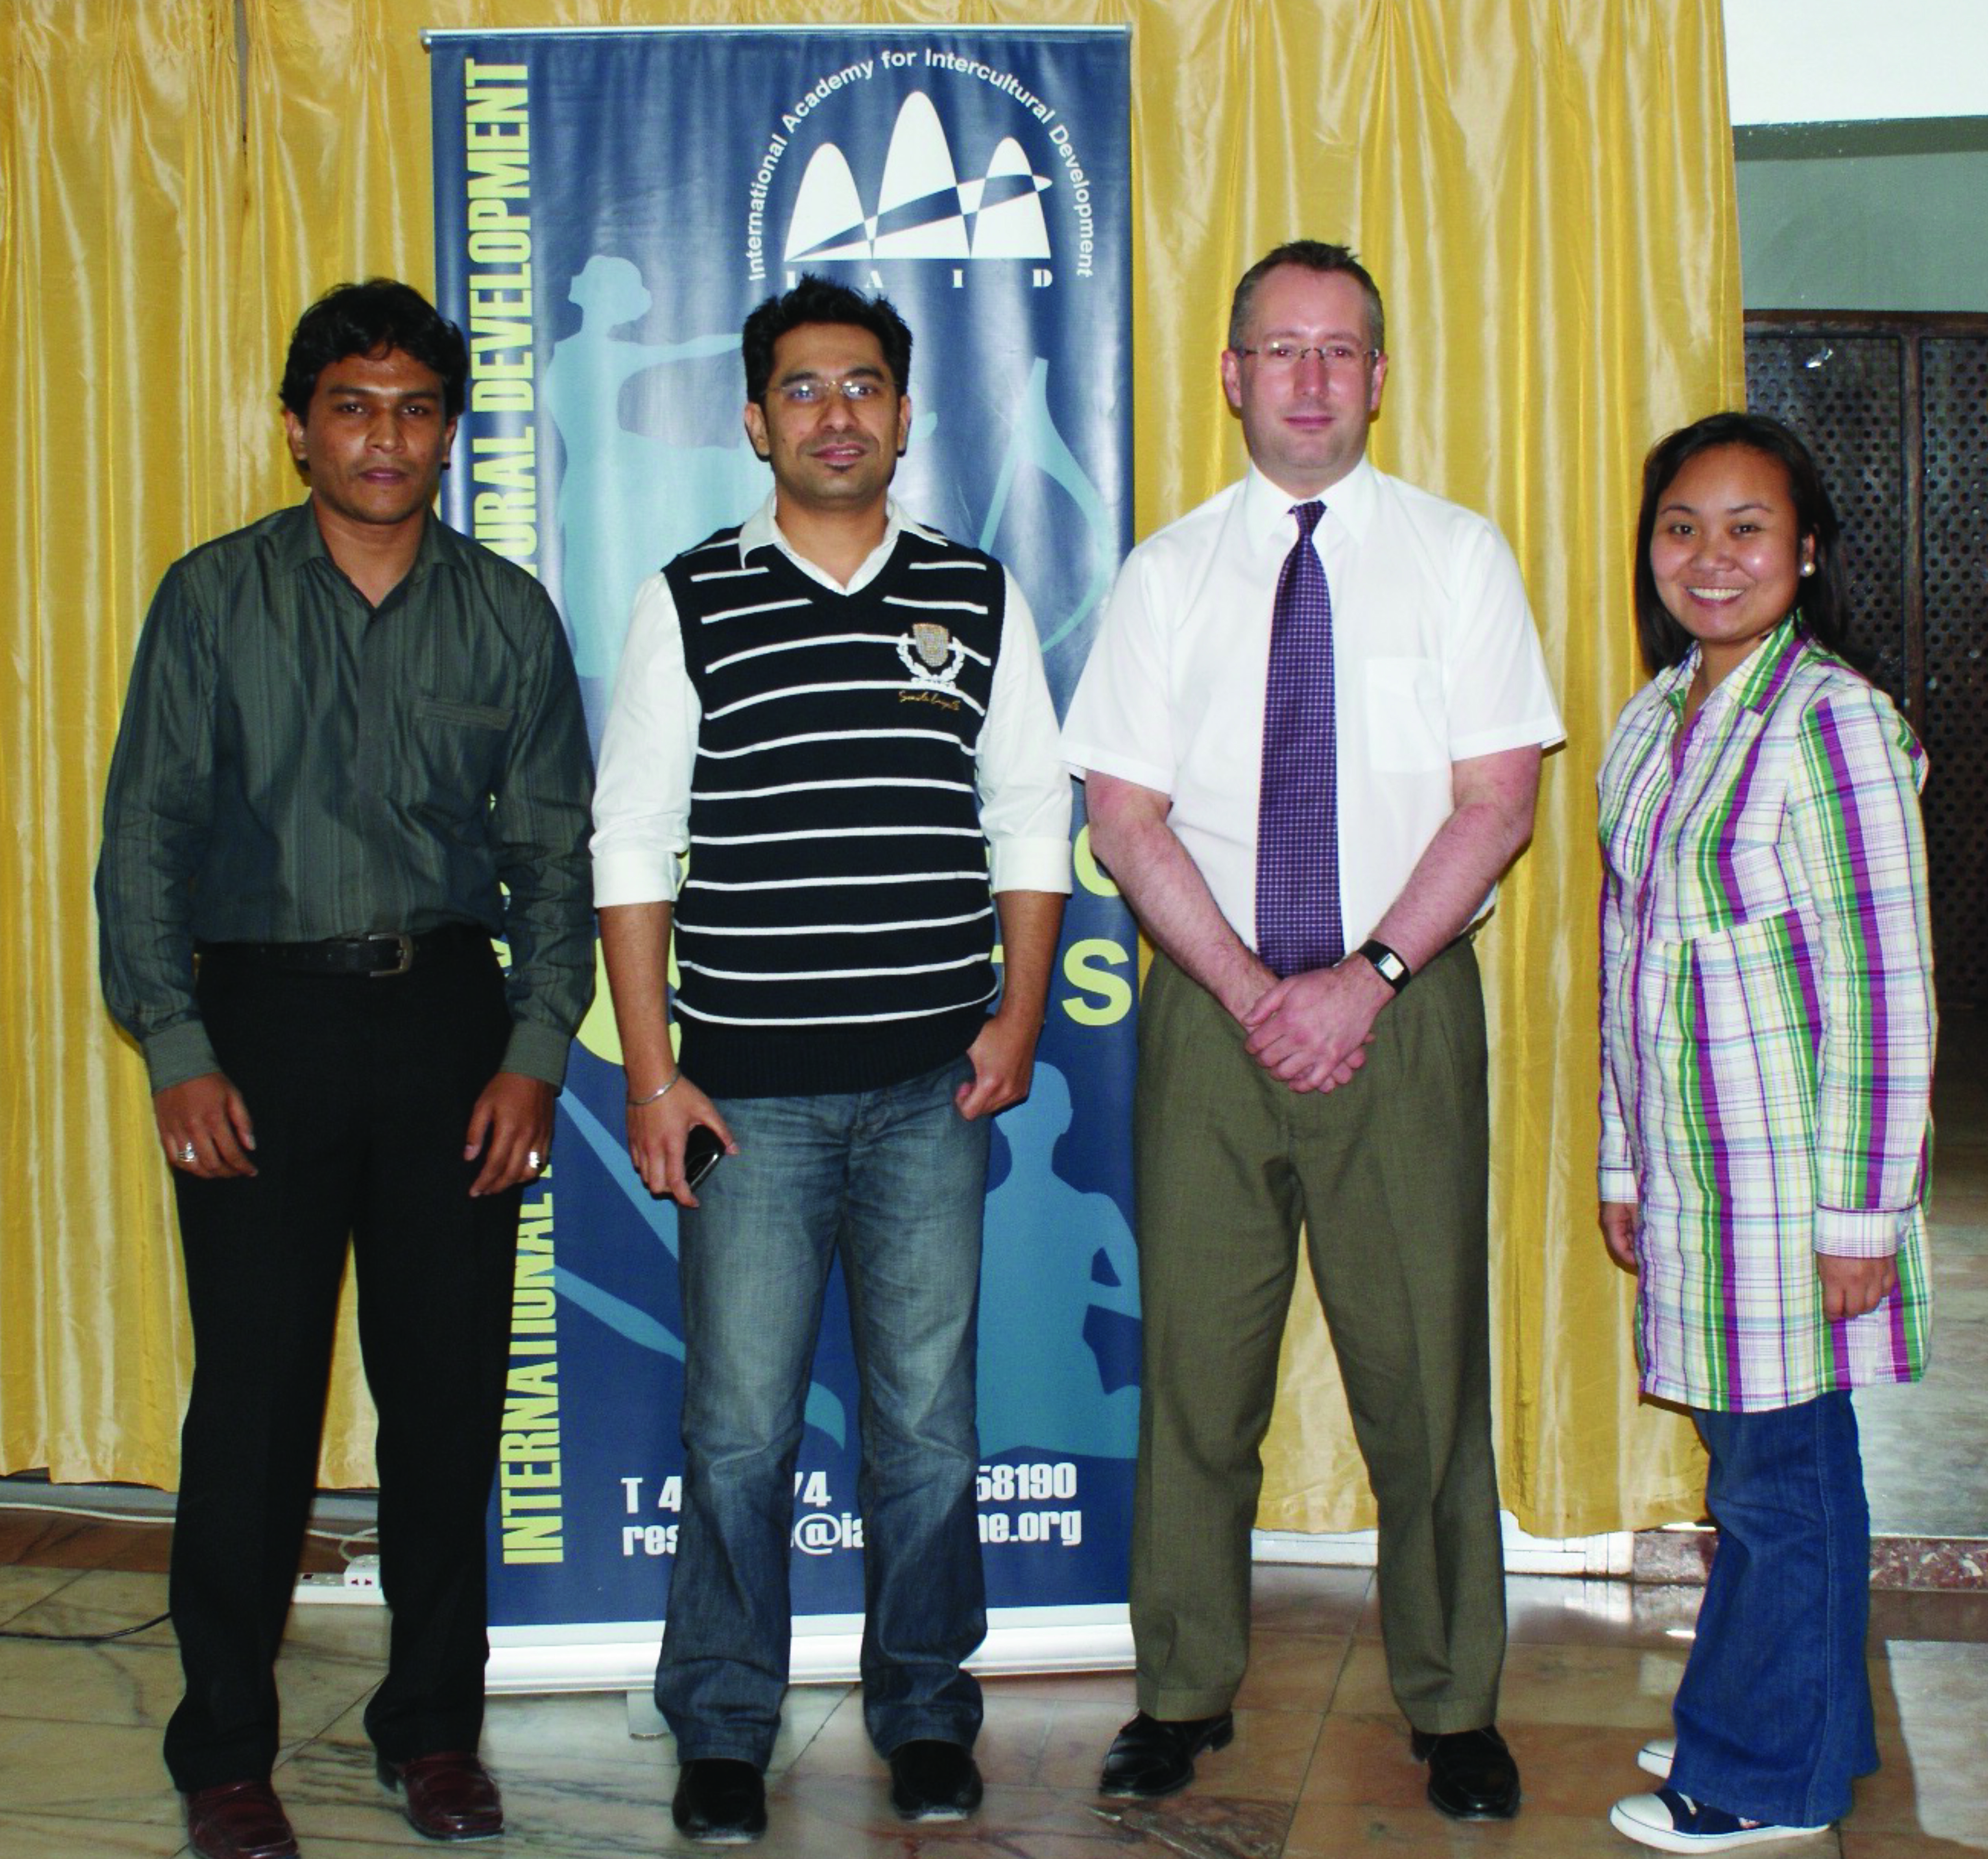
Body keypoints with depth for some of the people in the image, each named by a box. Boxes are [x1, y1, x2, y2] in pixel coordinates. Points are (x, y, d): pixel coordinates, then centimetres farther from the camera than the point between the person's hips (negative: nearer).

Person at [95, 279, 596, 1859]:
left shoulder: (509, 615, 7)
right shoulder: (214, 599, 4)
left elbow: (557, 850, 7)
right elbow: (147, 836, 1)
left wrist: (537, 1053, -3)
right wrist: (177, 1050, -8)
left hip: (451, 1018, 2)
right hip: (263, 1016, -1)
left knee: (451, 1386, 5)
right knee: (254, 1388, -1)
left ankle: (434, 1726, 21)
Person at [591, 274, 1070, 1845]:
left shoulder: (981, 599, 9)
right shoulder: (690, 604, 4)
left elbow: (1032, 825, 12)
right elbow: (633, 848, 3)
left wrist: (1018, 1019, 1)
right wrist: (651, 1070, -3)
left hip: (934, 1087, 1)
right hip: (751, 1086, -1)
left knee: (929, 1418, 7)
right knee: (740, 1423, 2)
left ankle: (925, 1716, 22)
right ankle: (724, 1733, 18)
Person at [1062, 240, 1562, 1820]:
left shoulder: (1459, 558, 5)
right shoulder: (1168, 573, 7)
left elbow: (1498, 801, -1)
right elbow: (1126, 816, 2)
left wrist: (1368, 976, -13)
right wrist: (1253, 992, -9)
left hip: (1403, 1005, -1)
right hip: (1211, 1008, 1)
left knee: (1424, 1368, 2)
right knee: (1197, 1364, 4)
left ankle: (1454, 1708, 17)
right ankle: (1185, 1695, 18)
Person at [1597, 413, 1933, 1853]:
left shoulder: (1835, 721, -12)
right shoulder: (1649, 725, 11)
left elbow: (1889, 989, -13)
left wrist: (1859, 1209, -15)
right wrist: (1624, 1163, 15)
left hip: (1790, 1176, -6)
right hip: (1692, 1177, 6)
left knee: (1778, 1474, 3)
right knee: (1752, 1460, 16)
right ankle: (1769, 1723, 31)